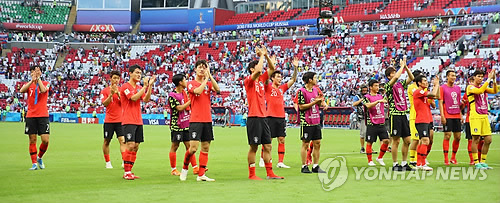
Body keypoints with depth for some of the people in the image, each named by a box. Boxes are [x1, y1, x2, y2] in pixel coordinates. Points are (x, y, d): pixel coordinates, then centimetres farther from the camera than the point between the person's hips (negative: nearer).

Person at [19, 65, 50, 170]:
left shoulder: (46, 83, 6)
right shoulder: (28, 84, 10)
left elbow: (43, 90, -17)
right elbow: (21, 90, -13)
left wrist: (38, 79, -14)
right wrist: (32, 80, -23)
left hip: (43, 115, -1)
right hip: (30, 115, 1)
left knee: (45, 140, -7)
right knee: (32, 140, 0)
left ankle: (39, 157, 18)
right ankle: (34, 163, 7)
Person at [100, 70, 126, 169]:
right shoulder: (105, 90, 1)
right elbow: (104, 104, -9)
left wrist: (118, 93, -18)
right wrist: (111, 94, -21)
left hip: (120, 120, 1)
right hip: (109, 121, -1)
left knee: (122, 140, -10)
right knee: (106, 141, 7)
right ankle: (108, 162, 19)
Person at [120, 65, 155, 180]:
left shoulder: (139, 88, 15)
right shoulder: (125, 87, -5)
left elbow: (146, 99, 1)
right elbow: (134, 98, -19)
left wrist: (150, 85, -7)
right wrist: (145, 86, -17)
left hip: (138, 121, 7)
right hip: (128, 121, -7)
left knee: (135, 147, 6)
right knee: (130, 146, -12)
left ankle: (129, 171, 11)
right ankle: (126, 172, -7)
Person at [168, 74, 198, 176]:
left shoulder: (184, 93, 12)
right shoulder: (172, 95, -11)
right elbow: (179, 108, -18)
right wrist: (190, 101, -14)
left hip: (186, 124, 7)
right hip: (177, 125, -7)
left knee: (189, 146, 5)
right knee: (174, 147, 1)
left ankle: (195, 168, 4)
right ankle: (173, 170, 9)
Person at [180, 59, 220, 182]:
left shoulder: (208, 83, 12)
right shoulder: (191, 84, 1)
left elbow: (218, 90, -8)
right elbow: (197, 91, -20)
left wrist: (209, 75, -10)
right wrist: (205, 79, -12)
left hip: (207, 120, 5)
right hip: (195, 120, -5)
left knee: (205, 148, 4)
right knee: (193, 148, -11)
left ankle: (201, 175, 7)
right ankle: (184, 168, 12)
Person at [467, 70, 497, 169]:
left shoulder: (483, 87, 17)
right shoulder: (470, 87, -4)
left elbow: (495, 91, 4)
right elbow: (479, 91, -23)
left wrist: (494, 80, -9)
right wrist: (488, 79, -21)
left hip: (484, 116, 7)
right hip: (475, 116, -7)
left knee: (488, 140, 4)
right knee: (476, 139, -5)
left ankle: (483, 162, 13)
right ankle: (477, 163, 0)